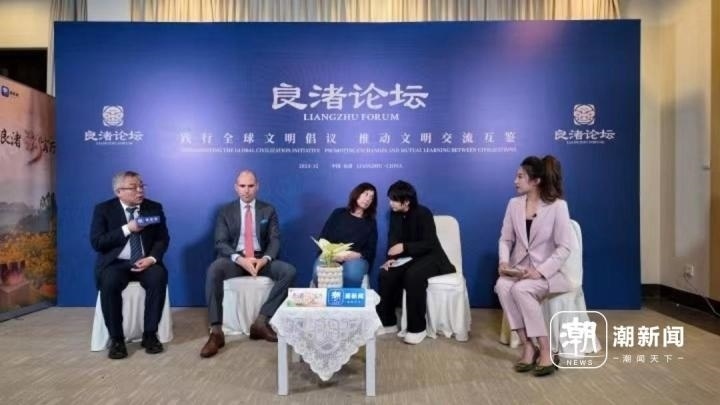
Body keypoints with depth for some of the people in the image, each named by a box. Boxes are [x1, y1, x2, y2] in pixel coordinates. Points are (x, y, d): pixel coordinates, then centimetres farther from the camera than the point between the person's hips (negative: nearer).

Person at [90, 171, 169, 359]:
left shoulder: (154, 208, 7)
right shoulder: (103, 209, 1)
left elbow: (163, 238, 4)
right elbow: (96, 243, -7)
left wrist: (152, 258, -15)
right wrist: (127, 229, -16)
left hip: (144, 262, 1)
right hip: (115, 264, -1)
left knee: (159, 277, -31)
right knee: (109, 282, -33)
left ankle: (150, 334, -18)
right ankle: (116, 338, -18)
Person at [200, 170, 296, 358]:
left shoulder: (268, 210, 8)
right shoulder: (226, 211, 6)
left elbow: (275, 240, 1)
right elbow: (220, 242, -4)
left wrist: (265, 259, -21)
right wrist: (240, 259, -23)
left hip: (261, 259, 1)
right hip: (235, 259, -1)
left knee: (289, 271, -26)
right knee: (214, 270, -34)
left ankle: (261, 321, -19)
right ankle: (216, 332, -29)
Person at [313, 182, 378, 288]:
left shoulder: (371, 223, 13)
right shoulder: (339, 213, 12)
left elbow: (370, 252, 7)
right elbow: (323, 238, 8)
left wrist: (350, 255, -12)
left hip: (355, 259, 0)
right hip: (331, 256, 0)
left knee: (352, 275, -37)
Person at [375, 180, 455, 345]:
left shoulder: (423, 213, -17)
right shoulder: (395, 214, 2)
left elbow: (429, 244, -21)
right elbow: (393, 239, 1)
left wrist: (404, 247, -33)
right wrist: (391, 257, -19)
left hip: (430, 256, -6)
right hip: (408, 257, 6)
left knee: (413, 276, -36)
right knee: (386, 274, -19)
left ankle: (417, 328, -23)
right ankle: (388, 322, -3)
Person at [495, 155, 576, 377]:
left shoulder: (558, 206, -9)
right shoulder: (514, 203, 6)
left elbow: (565, 247, -11)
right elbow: (505, 239, 7)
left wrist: (540, 271, -22)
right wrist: (503, 262, -12)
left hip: (546, 271, -4)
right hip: (519, 268, 4)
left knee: (520, 289, -34)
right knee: (502, 286, -29)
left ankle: (546, 350, -19)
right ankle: (528, 346, -19)